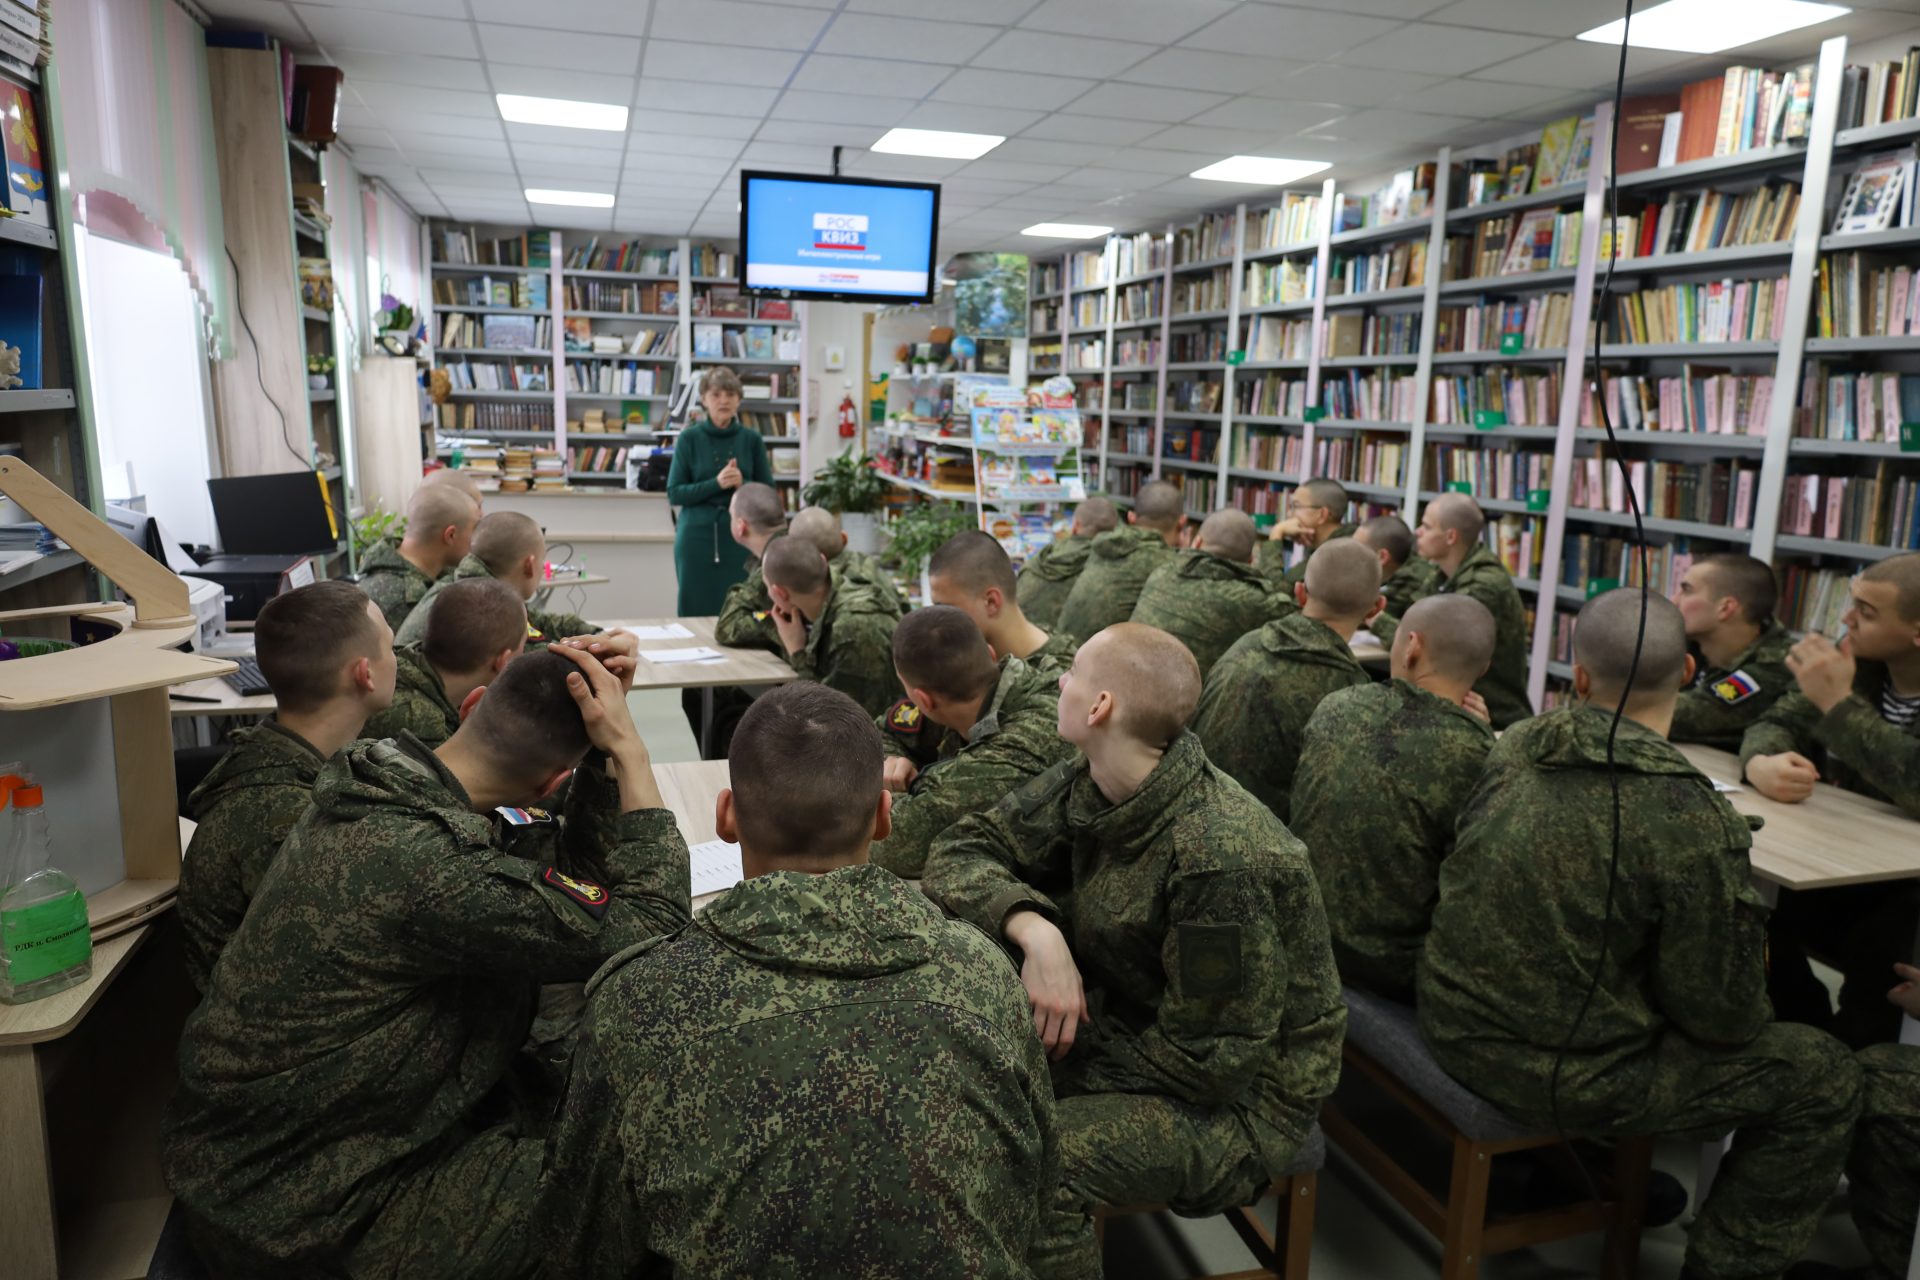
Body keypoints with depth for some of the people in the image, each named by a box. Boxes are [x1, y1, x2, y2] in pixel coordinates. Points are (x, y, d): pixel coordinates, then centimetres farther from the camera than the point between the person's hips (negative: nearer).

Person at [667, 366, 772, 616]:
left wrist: (743, 484, -14)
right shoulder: (689, 438, 0)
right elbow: (674, 493, -4)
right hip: (697, 537, -1)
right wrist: (716, 484, -17)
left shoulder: (752, 439, 4)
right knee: (695, 612, 1)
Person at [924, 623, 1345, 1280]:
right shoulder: (1088, 784, -9)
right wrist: (1034, 929, -27)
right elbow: (962, 849, -9)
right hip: (1126, 1021, 7)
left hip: (1238, 1092, -7)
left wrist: (1062, 1052, -16)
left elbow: (1211, 1062, -23)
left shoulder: (1219, 861, -31)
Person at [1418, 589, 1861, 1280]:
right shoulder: (1694, 823, -24)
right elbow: (1721, 1015, -13)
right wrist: (1750, 994, 11)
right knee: (1824, 1076, 11)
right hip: (1556, 1075, -6)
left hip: (1452, 1023, 6)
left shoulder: (1513, 748, -5)